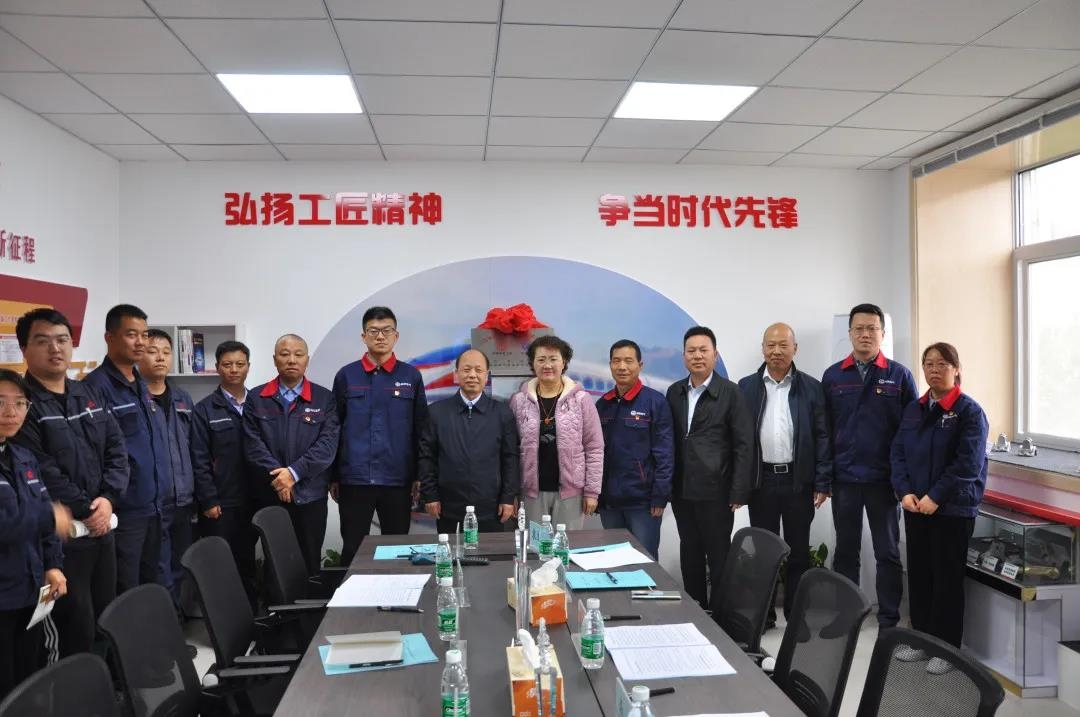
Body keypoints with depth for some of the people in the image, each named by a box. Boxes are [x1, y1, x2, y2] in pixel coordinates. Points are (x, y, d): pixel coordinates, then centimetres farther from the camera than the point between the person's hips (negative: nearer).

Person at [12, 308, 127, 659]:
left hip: (101, 526, 7)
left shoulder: (89, 394, 12)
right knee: (76, 627, -2)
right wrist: (84, 509, -12)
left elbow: (117, 450, 9)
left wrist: (108, 499, -6)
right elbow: (41, 471, -16)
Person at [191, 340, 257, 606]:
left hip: (253, 501, 3)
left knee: (248, 562, 10)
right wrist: (209, 501, -10)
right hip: (220, 504, -3)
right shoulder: (205, 410, 0)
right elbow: (199, 460, -4)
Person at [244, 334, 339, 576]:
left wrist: (294, 472, -15)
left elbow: (327, 445, -6)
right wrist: (277, 476, -14)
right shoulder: (256, 399, 6)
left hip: (310, 496, 0)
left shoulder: (324, 398, 3)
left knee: (309, 564, 7)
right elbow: (253, 444, -3)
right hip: (269, 496, 1)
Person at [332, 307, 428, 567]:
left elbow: (420, 429, 4)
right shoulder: (346, 376, 4)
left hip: (398, 479, 0)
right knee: (352, 550, 7)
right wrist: (333, 476, 4)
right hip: (354, 479, 0)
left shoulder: (411, 376, 3)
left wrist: (420, 475, 1)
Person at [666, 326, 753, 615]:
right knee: (690, 555, 14)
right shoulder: (674, 392, 8)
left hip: (715, 492, -4)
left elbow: (744, 445, -8)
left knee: (719, 557, 6)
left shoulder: (730, 392, -6)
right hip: (682, 491, 5)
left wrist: (738, 492, -12)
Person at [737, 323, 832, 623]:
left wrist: (823, 483, -4)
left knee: (798, 551, 9)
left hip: (799, 480, 0)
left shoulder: (811, 387, 1)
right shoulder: (746, 386, 3)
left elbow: (822, 437, 1)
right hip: (761, 480, 1)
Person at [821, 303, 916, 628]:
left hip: (884, 479, -1)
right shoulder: (832, 376, 4)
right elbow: (824, 429, 5)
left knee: (888, 552, 8)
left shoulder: (899, 376, 0)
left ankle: (889, 620, 19)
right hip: (844, 478, 1)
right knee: (845, 550, 11)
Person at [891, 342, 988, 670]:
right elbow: (898, 453, 7)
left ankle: (946, 647, 16)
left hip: (953, 508, -5)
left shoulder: (969, 411, -8)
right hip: (914, 506, 5)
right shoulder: (913, 409, 10)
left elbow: (968, 463, -15)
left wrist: (935, 497, -18)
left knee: (947, 577, 4)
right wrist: (904, 492, -7)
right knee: (918, 573, 12)